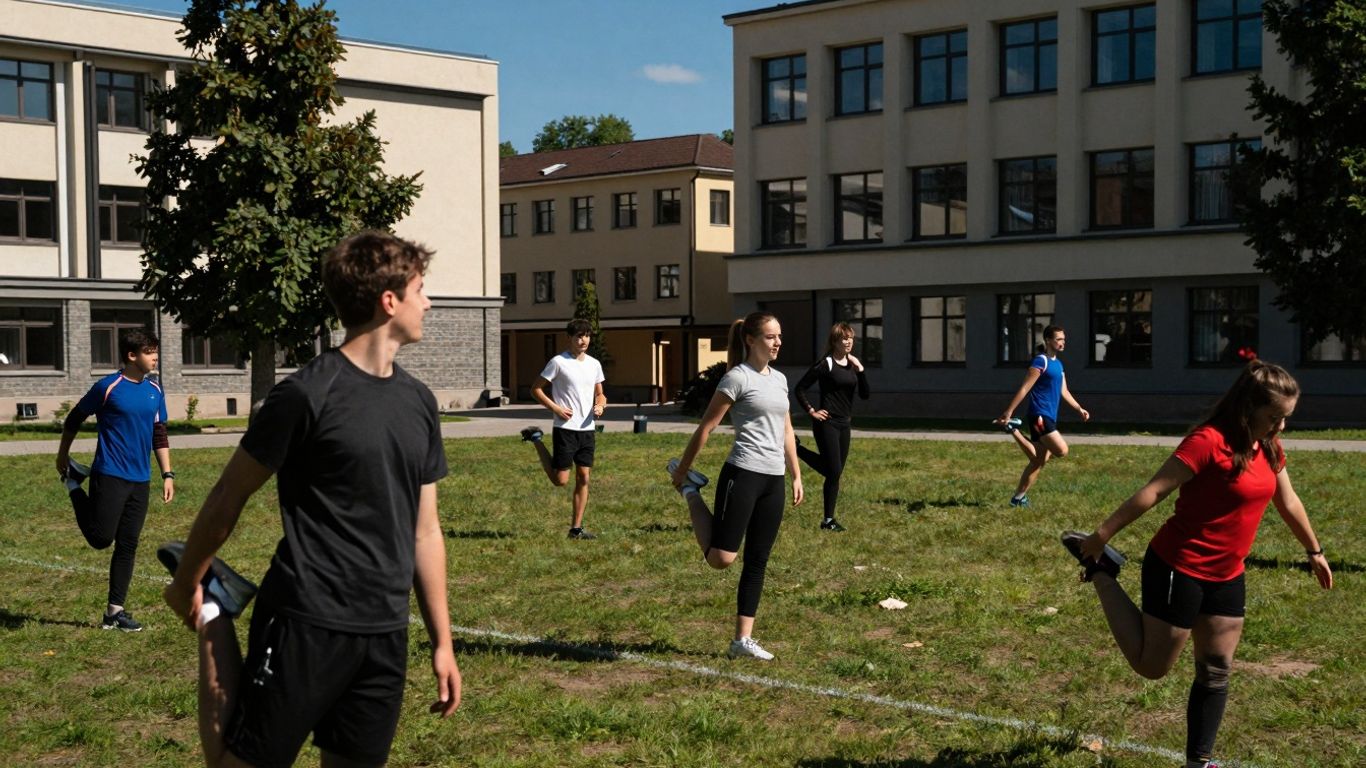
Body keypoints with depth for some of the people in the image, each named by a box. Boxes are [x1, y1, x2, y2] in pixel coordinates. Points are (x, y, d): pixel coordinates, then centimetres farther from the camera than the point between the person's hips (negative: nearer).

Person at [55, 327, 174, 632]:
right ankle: (75, 484, 19)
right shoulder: (108, 388, -9)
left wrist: (167, 474, 10)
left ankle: (115, 610, 14)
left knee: (128, 546, 6)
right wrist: (62, 455, 11)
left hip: (139, 480, 5)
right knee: (101, 538, -5)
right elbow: (74, 419, 3)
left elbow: (159, 435, 16)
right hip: (110, 477, -5)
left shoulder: (155, 390, 8)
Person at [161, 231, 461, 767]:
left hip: (386, 634, 6)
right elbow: (230, 495, -2)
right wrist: (188, 584, 7)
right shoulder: (308, 394, -12)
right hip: (305, 624, -6)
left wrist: (442, 642, 11)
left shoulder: (418, 402, 9)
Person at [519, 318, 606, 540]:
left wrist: (600, 405, -2)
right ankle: (537, 441, 18)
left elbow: (600, 394, 21)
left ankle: (576, 528, 10)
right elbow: (536, 389, -4)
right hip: (565, 428, -5)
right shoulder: (558, 362, -7)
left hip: (588, 429, 5)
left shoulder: (594, 364, 11)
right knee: (560, 480, -4)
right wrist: (556, 408, -13)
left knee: (583, 478, 4)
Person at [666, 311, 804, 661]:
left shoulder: (779, 379, 15)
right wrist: (682, 468, -3)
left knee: (756, 563, 7)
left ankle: (743, 639, 13)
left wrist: (796, 477, 18)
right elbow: (705, 427, -6)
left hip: (774, 481, 7)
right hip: (743, 475, -7)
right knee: (721, 557, -8)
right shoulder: (737, 378, -8)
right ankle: (691, 491, 15)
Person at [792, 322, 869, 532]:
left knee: (835, 471, 9)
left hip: (844, 424, 7)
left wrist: (860, 369, -8)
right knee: (833, 471, -6)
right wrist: (811, 411, -10)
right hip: (827, 423, -7)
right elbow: (800, 389, -9)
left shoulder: (852, 365, 8)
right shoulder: (826, 364, -10)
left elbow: (865, 395, 1)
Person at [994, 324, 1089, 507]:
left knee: (1039, 462, 8)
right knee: (1062, 450, -19)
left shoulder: (1058, 364, 18)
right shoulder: (1041, 361, -11)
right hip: (1040, 416, -9)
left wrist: (1079, 409, 15)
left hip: (1049, 418, 9)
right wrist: (1008, 412, -18)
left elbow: (1064, 392, 25)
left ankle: (1018, 498, 14)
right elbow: (1024, 389, -15)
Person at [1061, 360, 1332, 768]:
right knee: (1152, 666, 5)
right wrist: (1103, 534, -23)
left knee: (1216, 671, 10)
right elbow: (1153, 491, -24)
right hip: (1179, 569, -8)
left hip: (1226, 576, 8)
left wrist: (1314, 552, 30)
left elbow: (1288, 503, 20)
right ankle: (1100, 570, 16)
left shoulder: (1269, 449, 5)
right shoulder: (1208, 441, -22)